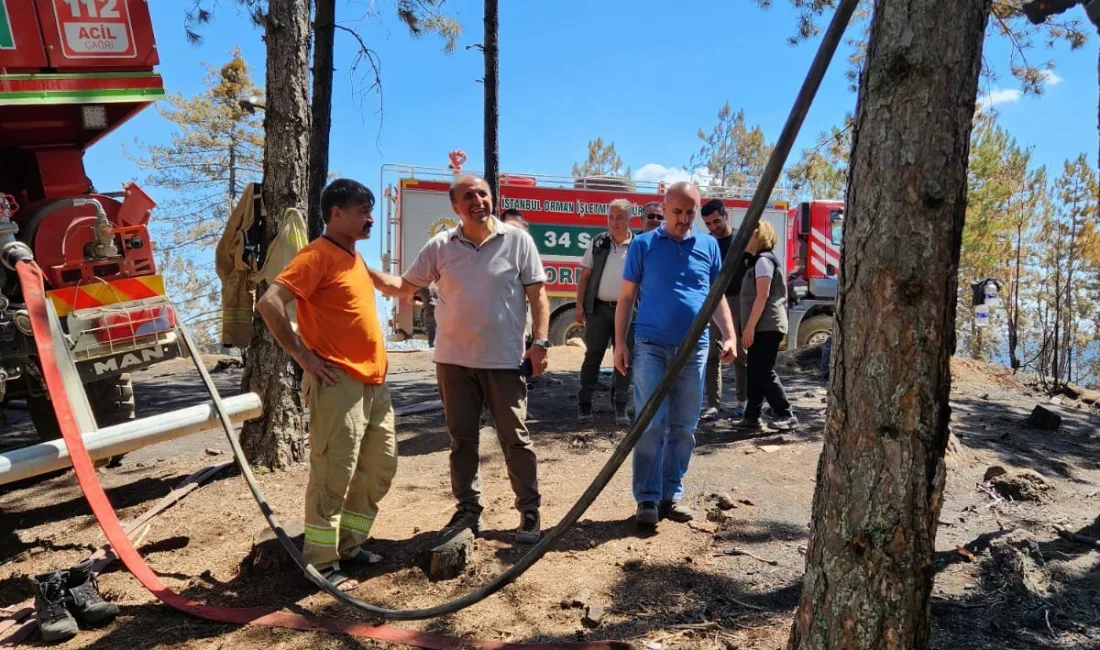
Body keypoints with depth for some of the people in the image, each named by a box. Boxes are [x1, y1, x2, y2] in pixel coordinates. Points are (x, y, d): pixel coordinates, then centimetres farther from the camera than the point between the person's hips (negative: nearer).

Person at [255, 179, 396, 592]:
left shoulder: (353, 257, 17)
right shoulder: (318, 255, -11)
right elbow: (269, 304, -22)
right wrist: (303, 355, -17)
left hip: (373, 383, 10)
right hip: (338, 384, -9)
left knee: (379, 469, 15)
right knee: (333, 477, -1)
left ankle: (349, 545, 30)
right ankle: (322, 563, 14)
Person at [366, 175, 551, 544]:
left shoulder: (518, 241, -2)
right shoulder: (440, 246, 4)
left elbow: (537, 294, -2)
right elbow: (405, 286, 8)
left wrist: (540, 342, -10)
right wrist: (367, 272, -8)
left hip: (504, 360, -3)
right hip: (453, 359, 3)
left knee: (515, 438, 4)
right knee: (461, 438, 11)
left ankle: (530, 512, 18)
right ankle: (468, 510, 26)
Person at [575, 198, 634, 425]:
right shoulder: (597, 243, 4)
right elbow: (585, 274, 5)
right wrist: (579, 304, -1)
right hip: (598, 308, 1)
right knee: (592, 356, 6)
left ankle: (621, 407, 15)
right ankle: (584, 402, 16)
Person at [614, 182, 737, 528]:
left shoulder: (709, 245, 10)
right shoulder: (643, 245, 2)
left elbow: (718, 296, 14)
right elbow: (626, 297, 3)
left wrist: (729, 336, 0)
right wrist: (620, 343, -4)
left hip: (695, 349, 3)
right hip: (652, 347, -3)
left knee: (684, 427, 9)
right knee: (651, 425, -5)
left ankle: (671, 495, 20)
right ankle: (647, 498, 5)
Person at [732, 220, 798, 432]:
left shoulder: (763, 260, -11)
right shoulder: (762, 259, 20)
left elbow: (762, 295, -19)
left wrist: (750, 327, -20)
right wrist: (751, 327, 22)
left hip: (766, 326, -10)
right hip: (765, 327, 10)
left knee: (765, 373, -7)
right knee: (756, 374, 9)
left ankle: (787, 416, 0)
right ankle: (752, 418, 13)